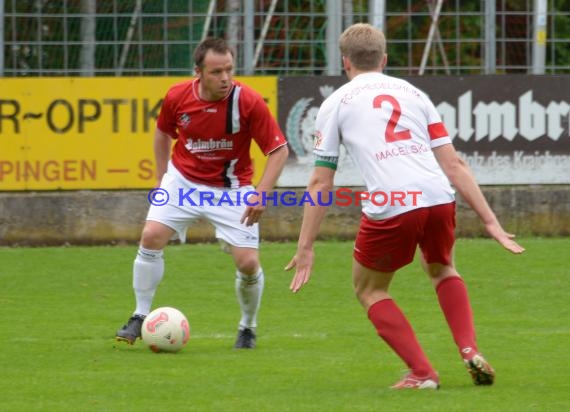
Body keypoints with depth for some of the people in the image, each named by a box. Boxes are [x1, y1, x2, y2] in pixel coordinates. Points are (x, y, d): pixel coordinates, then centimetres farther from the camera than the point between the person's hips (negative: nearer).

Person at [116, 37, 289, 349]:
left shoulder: (248, 102, -21)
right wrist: (162, 179, 12)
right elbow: (163, 134, 10)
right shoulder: (177, 97, -13)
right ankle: (140, 317, 2)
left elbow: (279, 150, -15)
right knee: (151, 237, -15)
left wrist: (261, 195, -25)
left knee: (248, 262, -11)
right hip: (183, 181, 2)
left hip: (230, 189, -2)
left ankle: (248, 328, 16)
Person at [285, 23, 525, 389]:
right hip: (439, 198, 4)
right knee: (443, 270, 33)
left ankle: (422, 372, 8)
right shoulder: (413, 93, 23)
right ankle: (471, 351, 12)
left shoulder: (337, 103, 15)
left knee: (369, 290, 21)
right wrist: (491, 221, 17)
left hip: (389, 207, -4)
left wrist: (306, 248, 15)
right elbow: (454, 164, 16)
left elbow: (321, 184, 11)